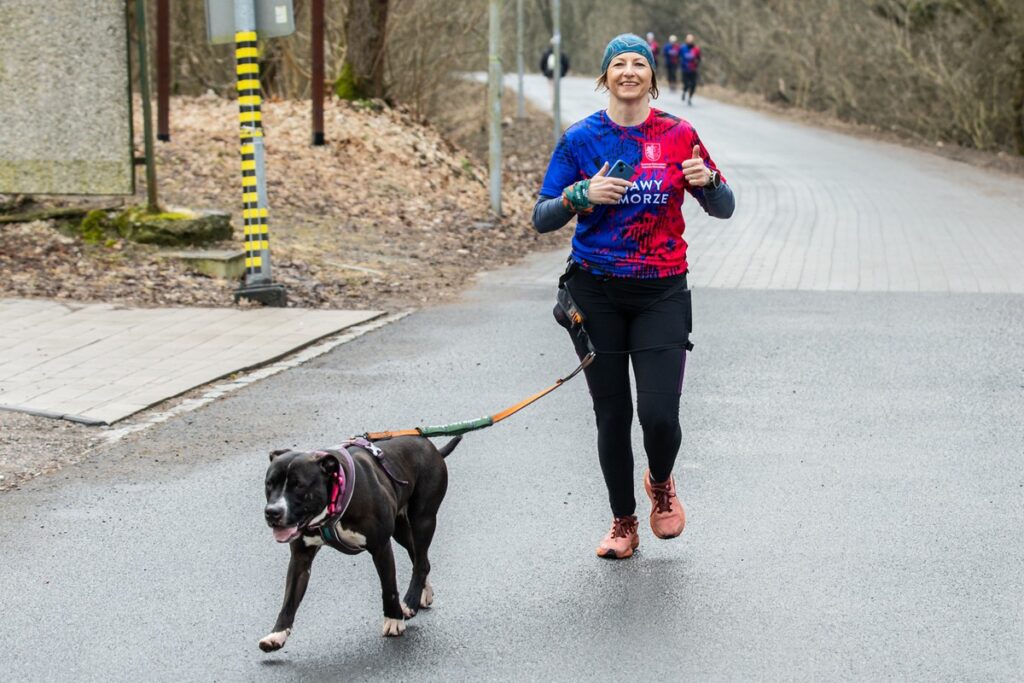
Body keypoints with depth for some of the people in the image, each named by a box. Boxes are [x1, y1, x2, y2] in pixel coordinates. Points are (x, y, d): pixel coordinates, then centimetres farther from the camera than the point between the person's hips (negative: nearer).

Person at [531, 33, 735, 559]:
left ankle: (661, 483, 24)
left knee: (659, 413, -10)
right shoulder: (581, 139, 1)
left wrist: (708, 181, -15)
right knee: (612, 415, 4)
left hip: (661, 293, 0)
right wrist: (582, 195, -19)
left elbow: (723, 209, 6)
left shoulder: (678, 135, 2)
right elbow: (542, 219, 0)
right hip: (596, 292, 0)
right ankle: (623, 524, 24)